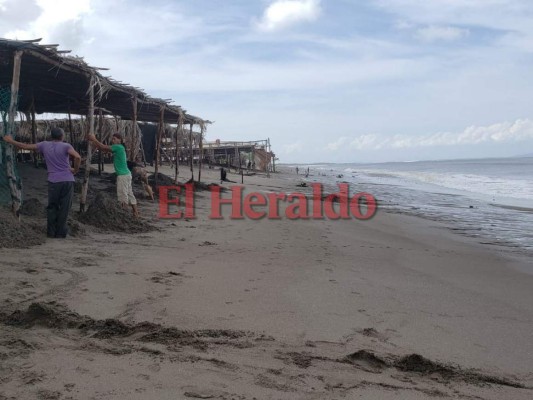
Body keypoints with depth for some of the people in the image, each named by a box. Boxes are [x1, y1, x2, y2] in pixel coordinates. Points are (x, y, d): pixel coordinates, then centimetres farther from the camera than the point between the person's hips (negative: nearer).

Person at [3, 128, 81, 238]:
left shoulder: (44, 145, 8)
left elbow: (25, 146, 13)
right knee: (64, 208, 5)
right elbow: (77, 157, -18)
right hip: (68, 180, -2)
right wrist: (75, 170, -2)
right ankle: (60, 232, 7)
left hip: (53, 181, 2)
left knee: (52, 207, 14)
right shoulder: (65, 146, -1)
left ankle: (51, 232, 15)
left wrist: (10, 141, 28)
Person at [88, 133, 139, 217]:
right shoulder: (118, 148, 15)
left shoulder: (118, 147, -13)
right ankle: (135, 211, 18)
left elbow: (104, 147, -16)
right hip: (126, 174, 10)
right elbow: (103, 148, 13)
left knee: (123, 195, -5)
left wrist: (94, 139, -8)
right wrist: (94, 141, 6)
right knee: (129, 193, 13)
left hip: (123, 175, -10)